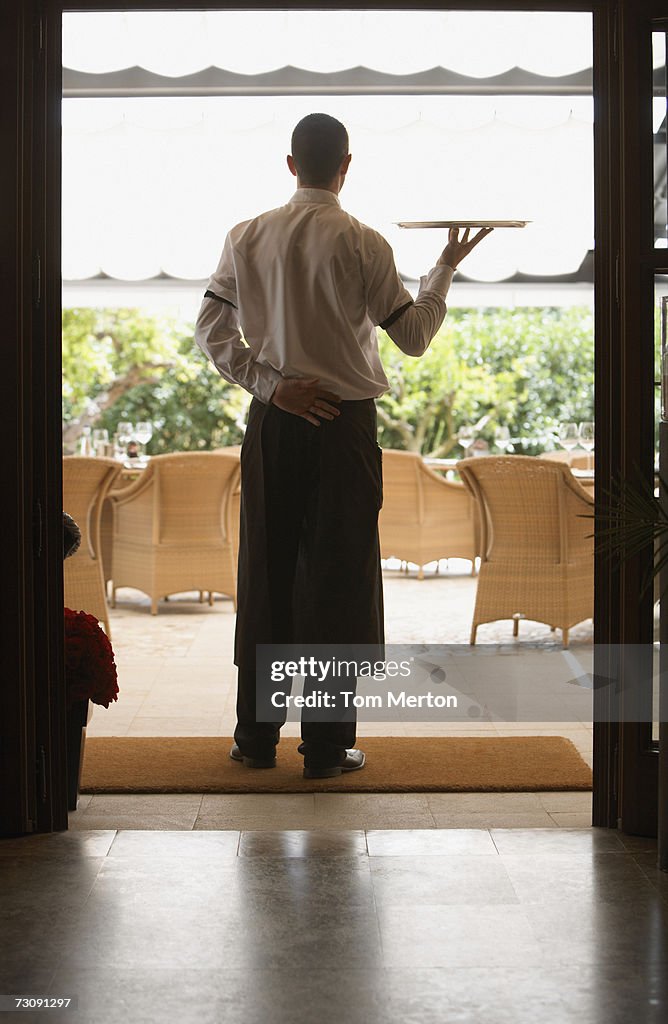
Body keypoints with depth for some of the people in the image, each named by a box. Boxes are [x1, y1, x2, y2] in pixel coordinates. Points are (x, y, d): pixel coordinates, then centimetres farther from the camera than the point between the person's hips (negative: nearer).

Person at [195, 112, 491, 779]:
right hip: (343, 423, -3)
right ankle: (327, 747, 8)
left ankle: (257, 736, 19)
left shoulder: (247, 238, 4)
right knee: (338, 578, 3)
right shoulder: (363, 245, -7)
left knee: (265, 574, 11)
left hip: (272, 423, 4)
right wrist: (445, 270, 11)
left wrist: (270, 385, -4)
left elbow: (211, 330, -1)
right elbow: (413, 337, -2)